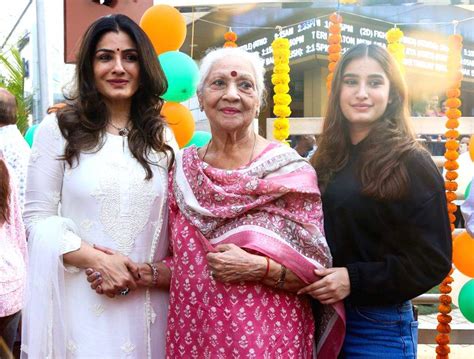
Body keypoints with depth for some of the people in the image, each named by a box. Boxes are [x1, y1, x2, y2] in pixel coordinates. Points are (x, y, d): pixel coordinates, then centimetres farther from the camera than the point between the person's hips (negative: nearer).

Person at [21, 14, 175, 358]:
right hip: (81, 299, -2)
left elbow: (174, 221, 9)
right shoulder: (59, 128, -1)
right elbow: (38, 217, -5)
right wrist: (96, 260, -17)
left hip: (148, 301, 3)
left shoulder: (161, 137, 8)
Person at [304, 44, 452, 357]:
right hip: (324, 318, 5)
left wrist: (355, 279, -20)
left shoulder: (412, 163, -11)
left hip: (379, 325, -5)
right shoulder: (327, 160, 5)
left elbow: (433, 261, -12)